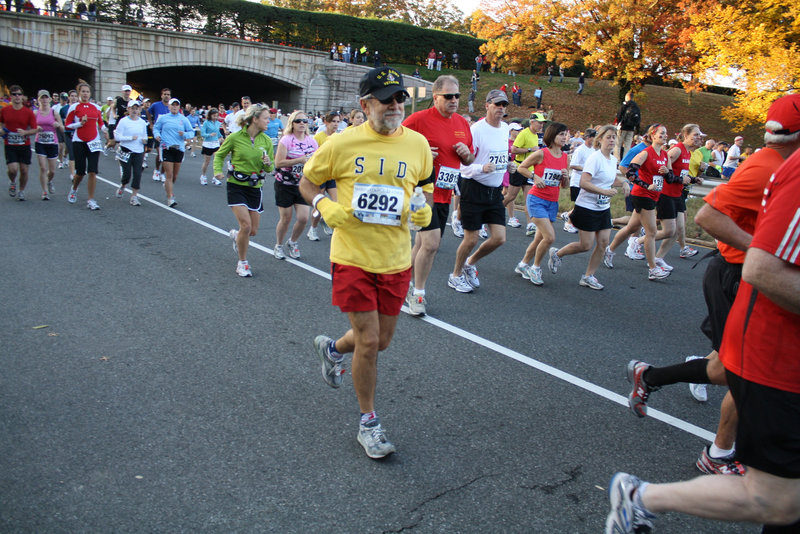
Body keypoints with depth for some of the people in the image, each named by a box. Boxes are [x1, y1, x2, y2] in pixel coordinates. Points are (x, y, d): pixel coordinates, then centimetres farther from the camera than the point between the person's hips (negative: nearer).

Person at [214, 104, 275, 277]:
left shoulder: (266, 141, 1)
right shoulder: (235, 137, -9)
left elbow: (270, 169, 7)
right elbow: (219, 155, 7)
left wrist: (268, 163, -15)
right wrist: (218, 171, -10)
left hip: (255, 188, 4)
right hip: (236, 186, -4)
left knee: (253, 231, 7)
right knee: (246, 226, -14)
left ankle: (236, 235, 44)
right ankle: (242, 262, 8)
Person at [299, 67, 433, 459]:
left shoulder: (418, 144, 0)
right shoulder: (342, 144, -8)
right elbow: (308, 181, 5)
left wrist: (424, 210, -5)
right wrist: (324, 206, -14)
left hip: (395, 260, 4)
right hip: (352, 257, -3)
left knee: (381, 340, 14)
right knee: (368, 341, -3)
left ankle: (332, 348, 48)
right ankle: (368, 421, 19)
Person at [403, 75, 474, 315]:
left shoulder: (462, 123, 11)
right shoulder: (420, 119, -10)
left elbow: (469, 161, 21)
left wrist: (466, 153, -1)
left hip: (444, 194, 7)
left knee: (422, 244, 14)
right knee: (431, 243, -14)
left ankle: (406, 284, 31)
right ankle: (418, 293, 4)